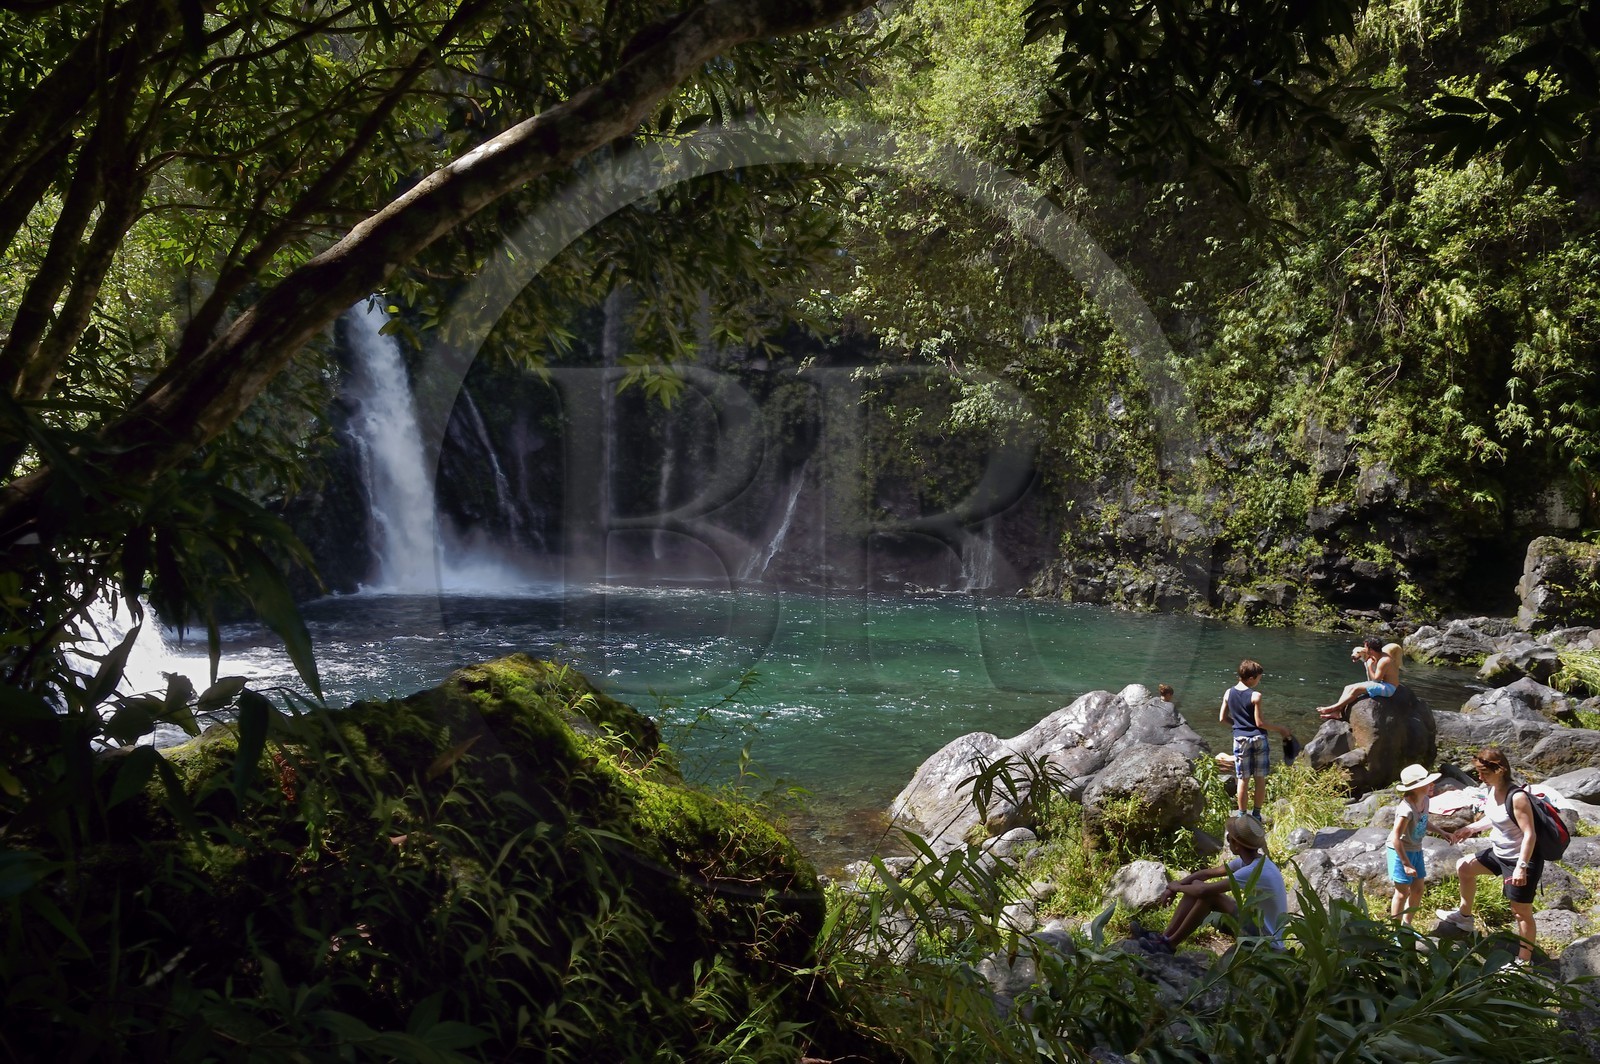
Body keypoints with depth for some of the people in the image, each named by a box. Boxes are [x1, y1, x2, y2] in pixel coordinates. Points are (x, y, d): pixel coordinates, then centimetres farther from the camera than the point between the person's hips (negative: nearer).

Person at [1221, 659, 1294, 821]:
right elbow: (1260, 723, -12)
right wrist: (1280, 730, -1)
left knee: (1243, 780, 9)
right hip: (1258, 738, -3)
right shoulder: (1255, 696, -13)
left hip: (1240, 739, 3)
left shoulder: (1228, 693, 1)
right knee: (1260, 779, 10)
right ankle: (1256, 814, 16)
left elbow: (1222, 719, 6)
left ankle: (1242, 815, 12)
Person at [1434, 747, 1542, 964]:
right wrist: (1468, 829, 10)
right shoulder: (1492, 790, -2)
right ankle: (1465, 916, 41)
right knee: (1464, 867, 24)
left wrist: (1521, 867, -29)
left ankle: (1524, 961, 17)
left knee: (1521, 912, 3)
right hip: (1499, 853, 10)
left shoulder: (1517, 798, -27)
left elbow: (1529, 835, -27)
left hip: (1521, 860, -10)